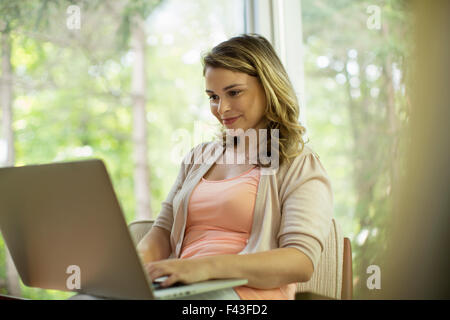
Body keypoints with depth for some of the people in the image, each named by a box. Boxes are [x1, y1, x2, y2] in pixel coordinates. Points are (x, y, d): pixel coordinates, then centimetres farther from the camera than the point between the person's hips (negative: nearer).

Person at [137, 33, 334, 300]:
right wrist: (139, 258, -8)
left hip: (249, 292, -5)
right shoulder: (199, 157, 24)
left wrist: (209, 266, -27)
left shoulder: (301, 167, 3)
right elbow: (164, 229, 19)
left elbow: (302, 263, -12)